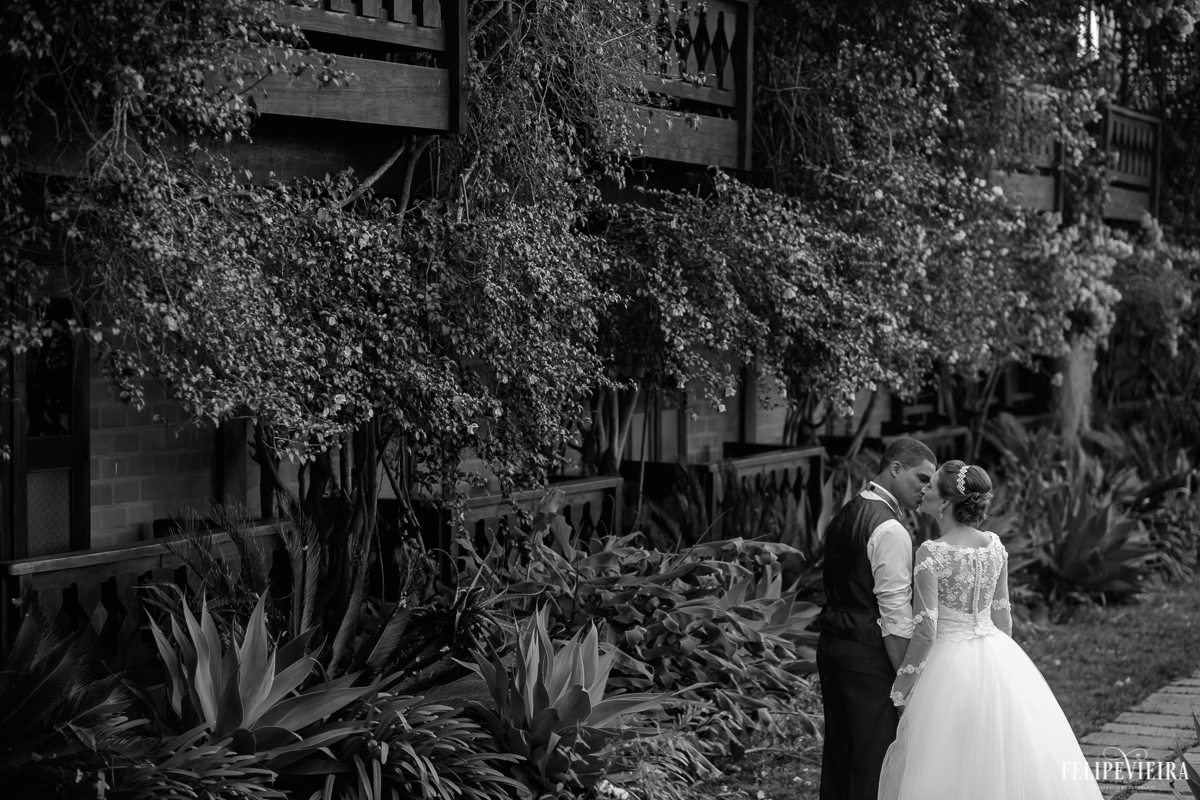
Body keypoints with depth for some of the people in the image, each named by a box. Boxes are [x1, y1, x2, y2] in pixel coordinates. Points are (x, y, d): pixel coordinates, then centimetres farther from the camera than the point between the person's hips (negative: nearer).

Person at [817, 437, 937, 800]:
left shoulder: (845, 515, 12)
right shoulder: (890, 530, -16)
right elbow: (895, 614, -18)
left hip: (831, 645, 9)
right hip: (869, 656, -9)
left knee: (838, 756, 15)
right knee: (875, 761, -3)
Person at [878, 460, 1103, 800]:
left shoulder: (931, 553, -16)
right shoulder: (995, 546, 2)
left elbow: (925, 631, -17)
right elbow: (1002, 615, 11)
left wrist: (900, 688, -7)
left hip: (950, 662, -6)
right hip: (998, 658, 6)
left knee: (949, 771, 4)